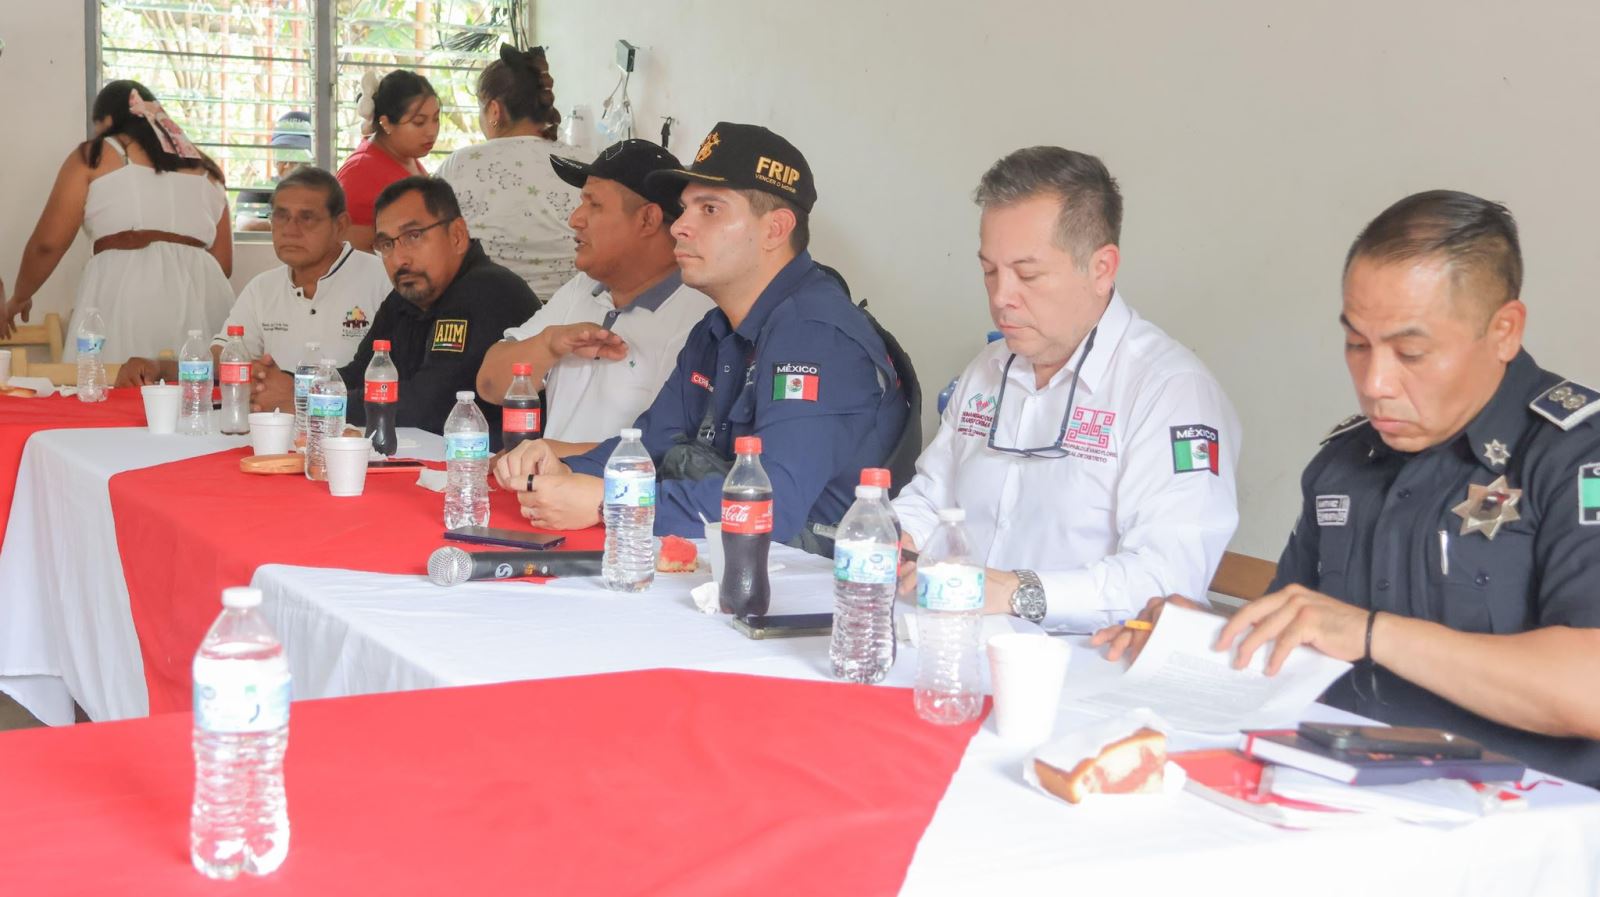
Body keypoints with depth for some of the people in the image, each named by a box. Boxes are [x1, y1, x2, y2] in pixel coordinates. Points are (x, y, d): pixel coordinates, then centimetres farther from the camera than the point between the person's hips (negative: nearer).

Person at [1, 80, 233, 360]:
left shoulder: (94, 155, 12)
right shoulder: (205, 169, 23)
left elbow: (48, 243, 9)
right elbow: (223, 263, 22)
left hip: (124, 291, -4)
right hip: (204, 294, 4)